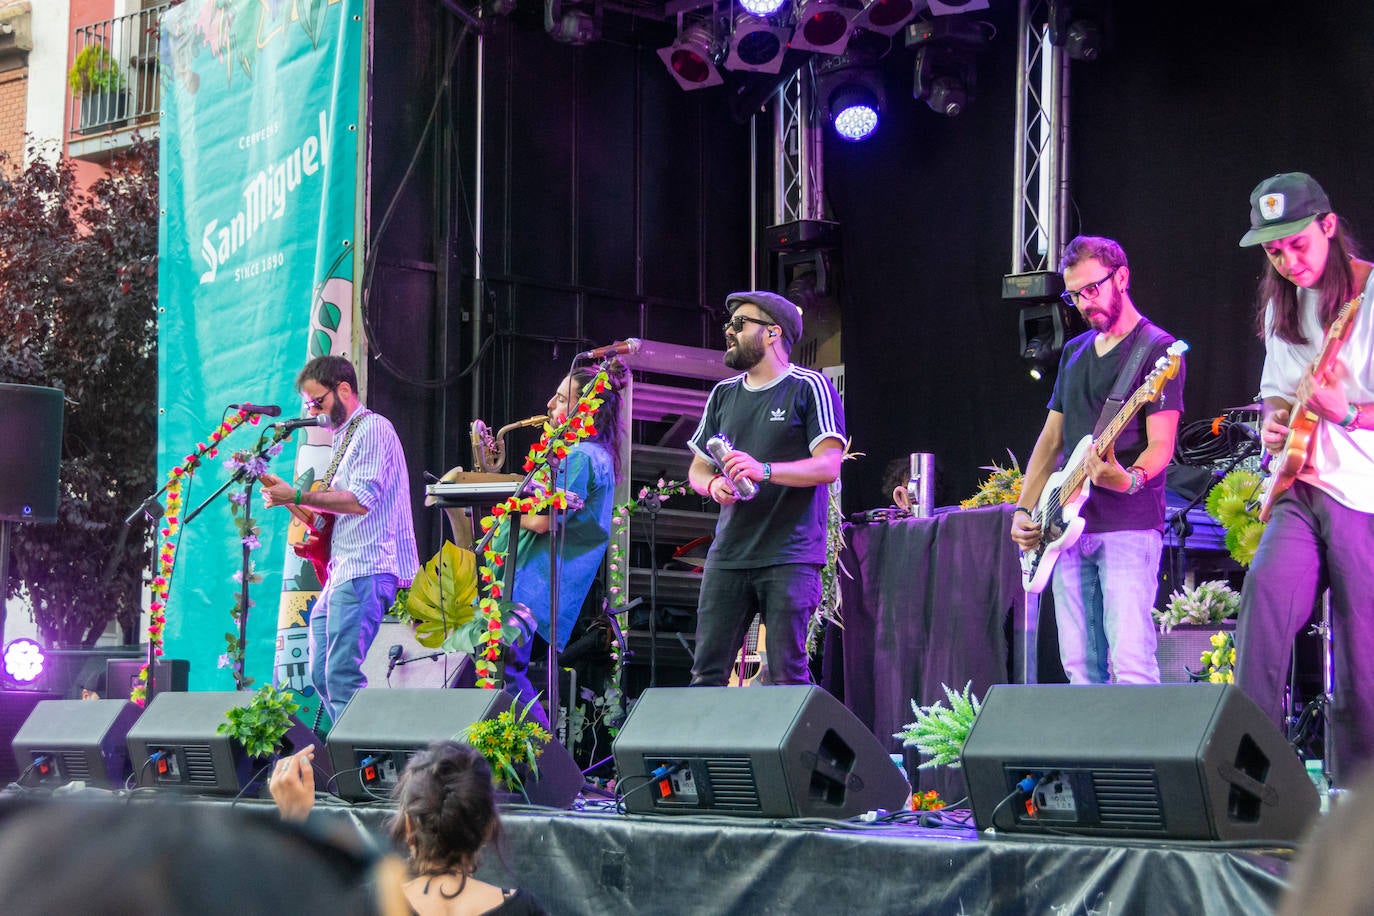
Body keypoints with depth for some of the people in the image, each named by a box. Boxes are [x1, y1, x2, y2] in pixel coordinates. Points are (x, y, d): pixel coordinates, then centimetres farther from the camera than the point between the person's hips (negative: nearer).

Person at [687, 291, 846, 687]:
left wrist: (765, 470, -25)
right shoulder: (724, 394, 18)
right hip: (728, 556, 6)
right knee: (706, 673, 1)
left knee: (787, 676, -7)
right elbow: (697, 468, 22)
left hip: (790, 557, -5)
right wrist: (713, 484, -3)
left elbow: (828, 465, -10)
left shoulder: (810, 388, 0)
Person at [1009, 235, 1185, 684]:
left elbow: (1161, 443, -11)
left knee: (1130, 661, -16)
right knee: (1080, 668, 4)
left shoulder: (1156, 349, -3)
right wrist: (1024, 510, 13)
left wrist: (1130, 479, -31)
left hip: (1129, 524, -7)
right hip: (1070, 527, 7)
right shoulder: (1075, 352, 19)